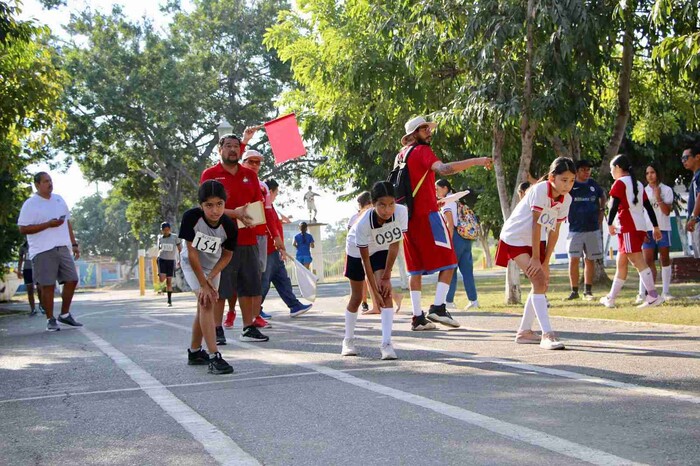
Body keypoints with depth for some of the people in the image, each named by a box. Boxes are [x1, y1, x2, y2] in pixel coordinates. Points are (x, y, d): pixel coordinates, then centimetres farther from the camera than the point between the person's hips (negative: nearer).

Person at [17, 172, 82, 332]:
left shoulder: (59, 200, 15)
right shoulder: (30, 204, -4)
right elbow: (23, 229, -10)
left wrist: (74, 244, 15)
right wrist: (48, 224, -17)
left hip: (63, 248, 6)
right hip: (43, 251, -6)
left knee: (72, 280, 5)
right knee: (47, 285, -4)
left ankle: (65, 315, 20)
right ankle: (51, 320, 6)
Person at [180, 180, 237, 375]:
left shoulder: (229, 226, -26)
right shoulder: (191, 217, -33)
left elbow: (227, 255, -10)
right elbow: (192, 252, -27)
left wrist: (210, 277, -21)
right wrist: (203, 284, -24)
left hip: (213, 266, 4)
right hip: (192, 264, -4)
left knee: (204, 305, 14)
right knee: (206, 303, -20)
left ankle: (194, 352, 32)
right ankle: (214, 357, -23)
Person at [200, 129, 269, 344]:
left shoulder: (250, 175, 14)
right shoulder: (210, 174, -1)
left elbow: (259, 203, 15)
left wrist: (252, 217, -6)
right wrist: (234, 214, -22)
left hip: (248, 240, 5)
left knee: (249, 287, 9)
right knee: (219, 289, -2)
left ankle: (248, 328, 18)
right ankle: (217, 330, 5)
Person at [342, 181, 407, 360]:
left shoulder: (401, 212, -33)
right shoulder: (363, 224, -39)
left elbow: (394, 244, -20)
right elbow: (365, 259, -28)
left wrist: (386, 277, -17)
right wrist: (374, 291, -26)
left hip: (381, 250, 2)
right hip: (356, 251, -2)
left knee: (386, 292, -17)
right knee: (356, 297, 8)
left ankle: (386, 343, -18)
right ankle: (348, 340, 28)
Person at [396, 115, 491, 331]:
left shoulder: (401, 155, 17)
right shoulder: (422, 151, -7)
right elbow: (443, 169, -26)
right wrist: (476, 161, -28)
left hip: (408, 216, 8)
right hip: (427, 214, -8)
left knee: (416, 268, 7)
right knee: (448, 261, -1)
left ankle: (418, 317, 5)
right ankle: (438, 307, -12)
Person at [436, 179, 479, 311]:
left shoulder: (446, 202, -6)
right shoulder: (456, 200, 19)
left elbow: (450, 225, -14)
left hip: (456, 237, -8)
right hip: (466, 238, 8)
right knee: (467, 270, 7)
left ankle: (449, 301, -1)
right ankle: (473, 300, 5)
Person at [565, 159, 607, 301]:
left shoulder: (593, 184, 7)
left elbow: (603, 196, 24)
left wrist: (601, 210, 12)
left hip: (593, 229, 3)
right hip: (575, 229, -3)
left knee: (590, 260, 6)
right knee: (574, 260, -7)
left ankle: (588, 291, 13)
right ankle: (574, 291, 1)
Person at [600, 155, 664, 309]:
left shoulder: (620, 183, -3)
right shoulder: (638, 184, 19)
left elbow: (614, 205, -14)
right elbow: (648, 206, 17)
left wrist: (610, 224, -9)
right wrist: (655, 227, 18)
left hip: (628, 228, -8)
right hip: (640, 227, 8)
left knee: (638, 261, -14)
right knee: (621, 263, 13)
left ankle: (653, 295, -22)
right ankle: (611, 298, 18)